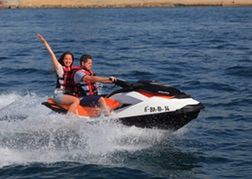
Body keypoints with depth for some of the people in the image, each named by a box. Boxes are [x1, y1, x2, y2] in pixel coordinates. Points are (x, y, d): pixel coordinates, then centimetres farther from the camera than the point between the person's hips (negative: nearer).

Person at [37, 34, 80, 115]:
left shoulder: (74, 69, 13)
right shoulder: (60, 68, -3)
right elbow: (52, 54, -9)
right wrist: (45, 42, -14)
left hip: (69, 95, 7)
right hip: (59, 95, -7)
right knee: (76, 100, -28)